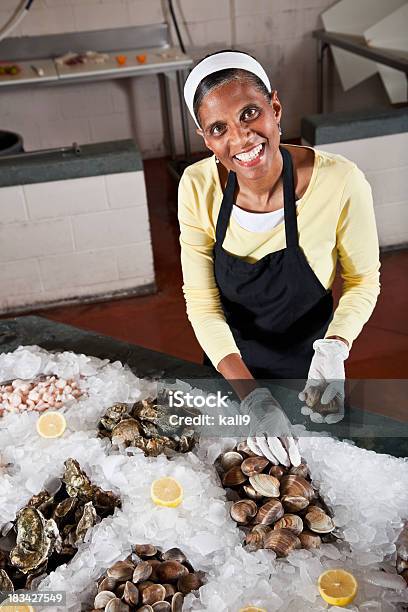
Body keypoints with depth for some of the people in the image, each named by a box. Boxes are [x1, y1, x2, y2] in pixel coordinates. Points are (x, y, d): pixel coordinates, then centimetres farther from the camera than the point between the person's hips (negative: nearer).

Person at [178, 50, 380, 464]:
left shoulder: (340, 182, -27)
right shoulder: (198, 187, -20)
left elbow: (363, 280, -12)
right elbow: (201, 300, -18)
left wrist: (334, 347, -31)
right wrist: (249, 392, -30)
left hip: (307, 373, -2)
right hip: (229, 367, 2)